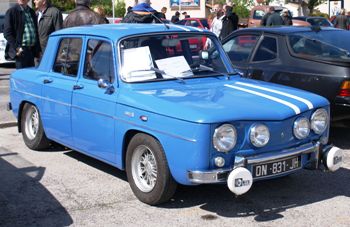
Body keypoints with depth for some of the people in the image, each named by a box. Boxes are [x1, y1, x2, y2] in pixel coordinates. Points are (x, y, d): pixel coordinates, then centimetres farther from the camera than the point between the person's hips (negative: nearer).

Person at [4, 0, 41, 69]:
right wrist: (16, 47, -16)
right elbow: (7, 33, -8)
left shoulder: (32, 12, 15)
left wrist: (38, 49, 11)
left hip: (32, 50, 6)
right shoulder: (12, 11, -4)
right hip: (21, 50, -6)